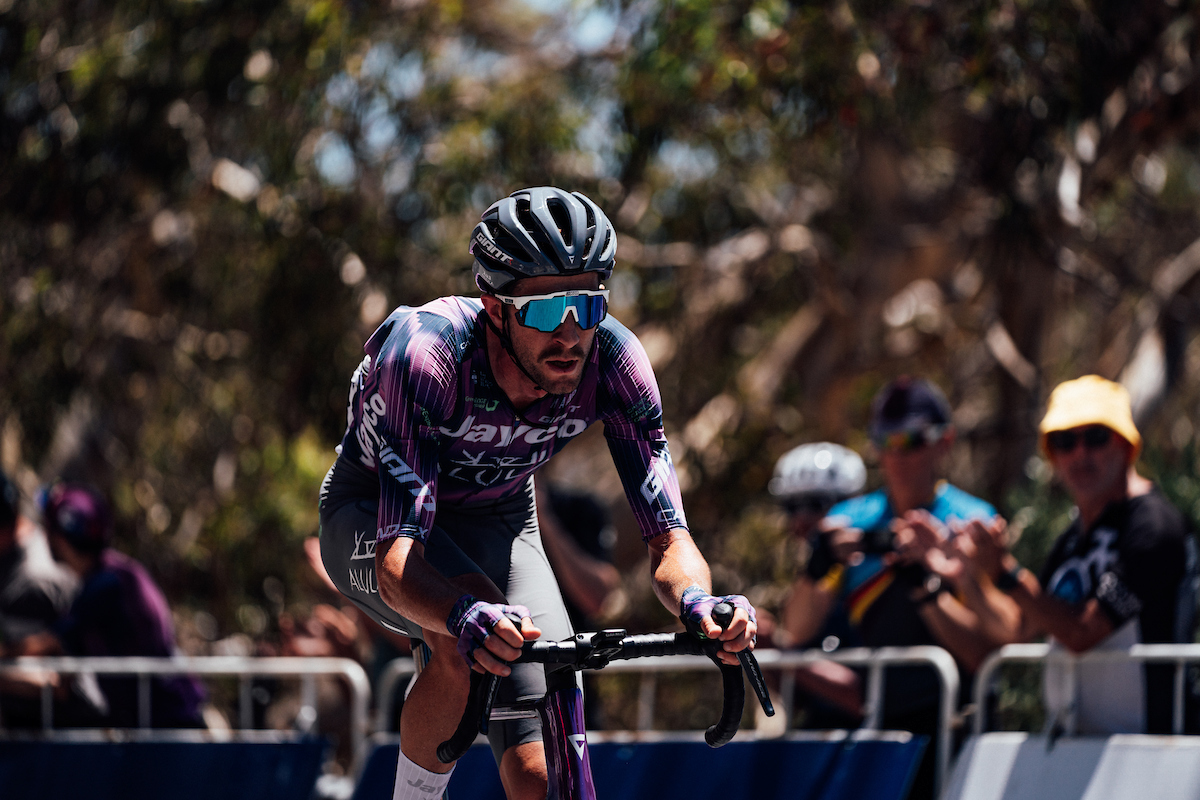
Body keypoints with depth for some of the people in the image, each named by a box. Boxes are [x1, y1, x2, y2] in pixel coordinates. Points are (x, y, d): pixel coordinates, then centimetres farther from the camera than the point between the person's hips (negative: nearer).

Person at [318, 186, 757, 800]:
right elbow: (398, 560, -44)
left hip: (498, 519, 3)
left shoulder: (613, 362, -27)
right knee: (469, 643, -36)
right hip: (375, 514, -3)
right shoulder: (422, 352, -38)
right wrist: (465, 616, -66)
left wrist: (696, 601, -48)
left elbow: (668, 540, -24)